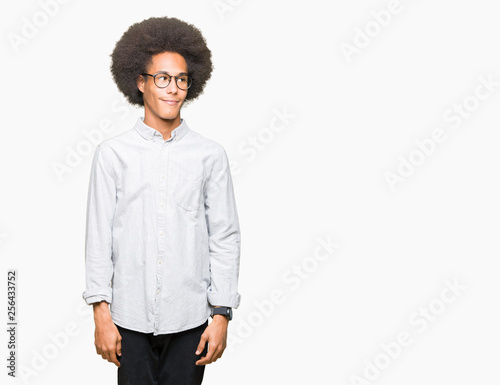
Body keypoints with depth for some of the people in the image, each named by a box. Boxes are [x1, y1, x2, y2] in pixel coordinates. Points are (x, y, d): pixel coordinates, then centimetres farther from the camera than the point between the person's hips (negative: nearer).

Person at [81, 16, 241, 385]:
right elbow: (99, 237, 1)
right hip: (131, 317, 0)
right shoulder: (112, 153, 1)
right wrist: (101, 313, -2)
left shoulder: (210, 154, 2)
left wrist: (222, 314, -1)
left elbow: (225, 238, 2)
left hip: (190, 318, 0)